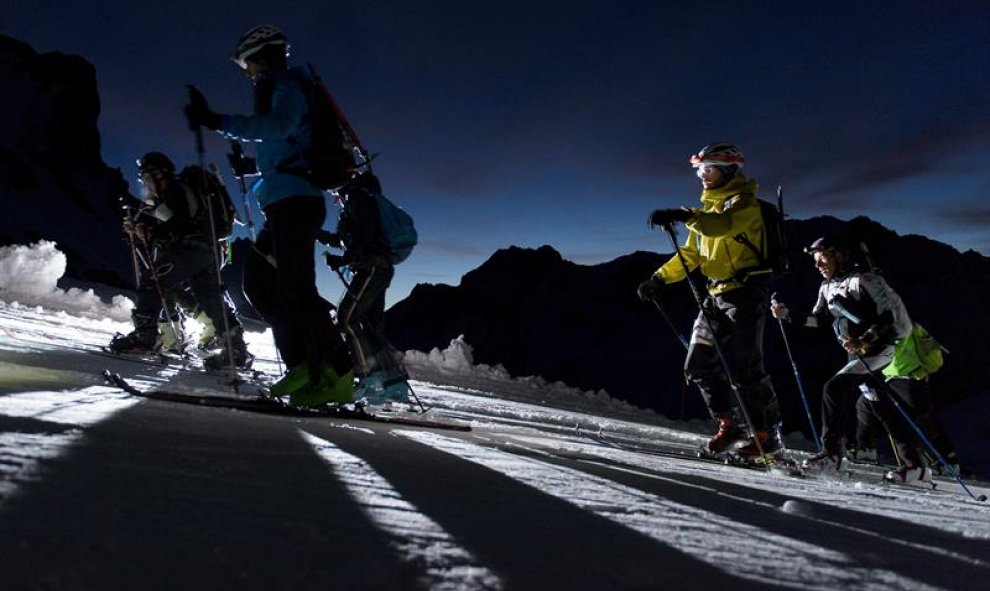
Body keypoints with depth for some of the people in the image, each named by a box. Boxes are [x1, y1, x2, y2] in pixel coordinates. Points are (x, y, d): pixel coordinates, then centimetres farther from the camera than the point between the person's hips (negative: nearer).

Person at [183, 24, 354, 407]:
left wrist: (218, 123, -26)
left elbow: (279, 125, -24)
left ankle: (336, 378, -15)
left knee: (295, 289, -16)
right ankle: (304, 365, 2)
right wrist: (252, 166, 25)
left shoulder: (287, 86, -1)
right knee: (257, 281, 7)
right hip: (288, 203, 10)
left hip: (293, 201, -10)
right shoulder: (280, 90, 29)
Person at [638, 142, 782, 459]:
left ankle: (768, 436, -1)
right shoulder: (708, 209, 20)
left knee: (744, 368, -12)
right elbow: (690, 254, 20)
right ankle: (731, 425, 17)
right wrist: (660, 278, 9)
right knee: (699, 364, 7)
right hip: (717, 295, 9)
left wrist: (684, 215, -42)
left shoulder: (744, 202, -6)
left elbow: (723, 225, -30)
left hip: (746, 292, -9)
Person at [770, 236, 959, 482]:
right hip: (860, 356, 9)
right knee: (879, 407, 11)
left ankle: (831, 452, -10)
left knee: (834, 388, -18)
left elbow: (891, 311, -19)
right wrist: (787, 315, -1)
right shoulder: (827, 288, 11)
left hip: (881, 351, -9)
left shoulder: (862, 280, -13)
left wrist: (864, 340, -27)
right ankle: (913, 462, 20)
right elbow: (819, 319, 13)